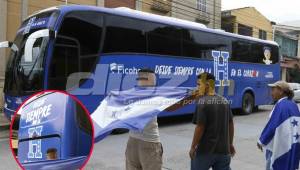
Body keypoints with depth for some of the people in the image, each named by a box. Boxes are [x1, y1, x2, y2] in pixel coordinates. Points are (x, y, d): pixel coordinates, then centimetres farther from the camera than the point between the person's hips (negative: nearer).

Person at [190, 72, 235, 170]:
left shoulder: (202, 102, -16)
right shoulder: (225, 101, 4)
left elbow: (200, 127, -19)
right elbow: (230, 125, 10)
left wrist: (193, 147, -8)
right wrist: (230, 144, 21)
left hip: (205, 149, -5)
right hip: (223, 149, 6)